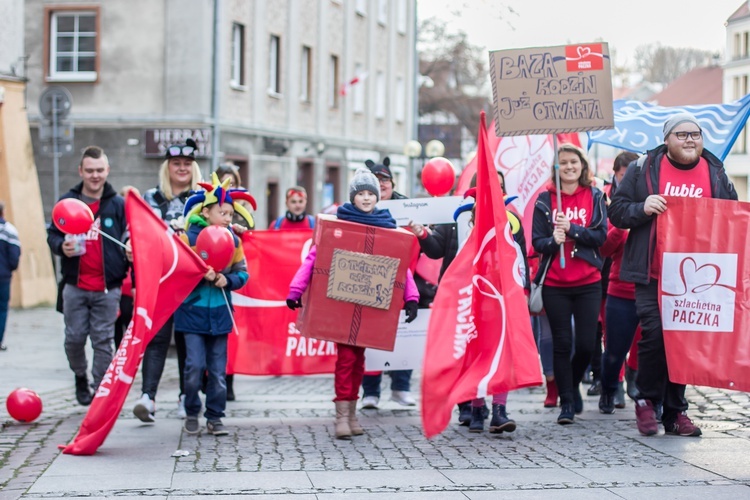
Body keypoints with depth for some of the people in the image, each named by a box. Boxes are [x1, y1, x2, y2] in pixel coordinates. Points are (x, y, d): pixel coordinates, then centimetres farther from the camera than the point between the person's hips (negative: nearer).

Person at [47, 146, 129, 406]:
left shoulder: (119, 204, 3)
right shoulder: (68, 201, 5)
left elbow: (130, 239, 3)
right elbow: (52, 235, 10)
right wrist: (61, 246, -12)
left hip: (108, 288, -1)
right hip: (75, 285, 1)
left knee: (103, 341, 2)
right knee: (74, 338, 6)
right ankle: (80, 376, 33)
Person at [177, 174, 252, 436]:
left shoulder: (233, 241, 5)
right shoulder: (189, 237, -7)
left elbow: (243, 273, 7)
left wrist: (227, 280, -13)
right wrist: (200, 275, -22)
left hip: (220, 314, 4)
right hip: (193, 312, -3)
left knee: (218, 370, 6)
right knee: (195, 366, -6)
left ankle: (214, 418, 15)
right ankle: (191, 414, 12)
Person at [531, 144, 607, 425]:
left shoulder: (594, 197, 5)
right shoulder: (545, 199, 4)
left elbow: (601, 235, -4)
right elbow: (537, 241, 1)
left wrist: (572, 229, -17)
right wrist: (553, 240, -20)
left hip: (588, 283, 0)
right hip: (554, 285, 0)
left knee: (586, 344, -1)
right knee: (562, 343, 1)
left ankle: (573, 385, 28)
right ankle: (566, 402, 10)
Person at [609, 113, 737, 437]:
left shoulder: (715, 173, 10)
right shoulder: (644, 169, 2)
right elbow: (617, 210, 4)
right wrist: (642, 208, -16)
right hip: (653, 274, -3)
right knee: (655, 333, -14)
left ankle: (675, 411, 13)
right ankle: (647, 401, 7)